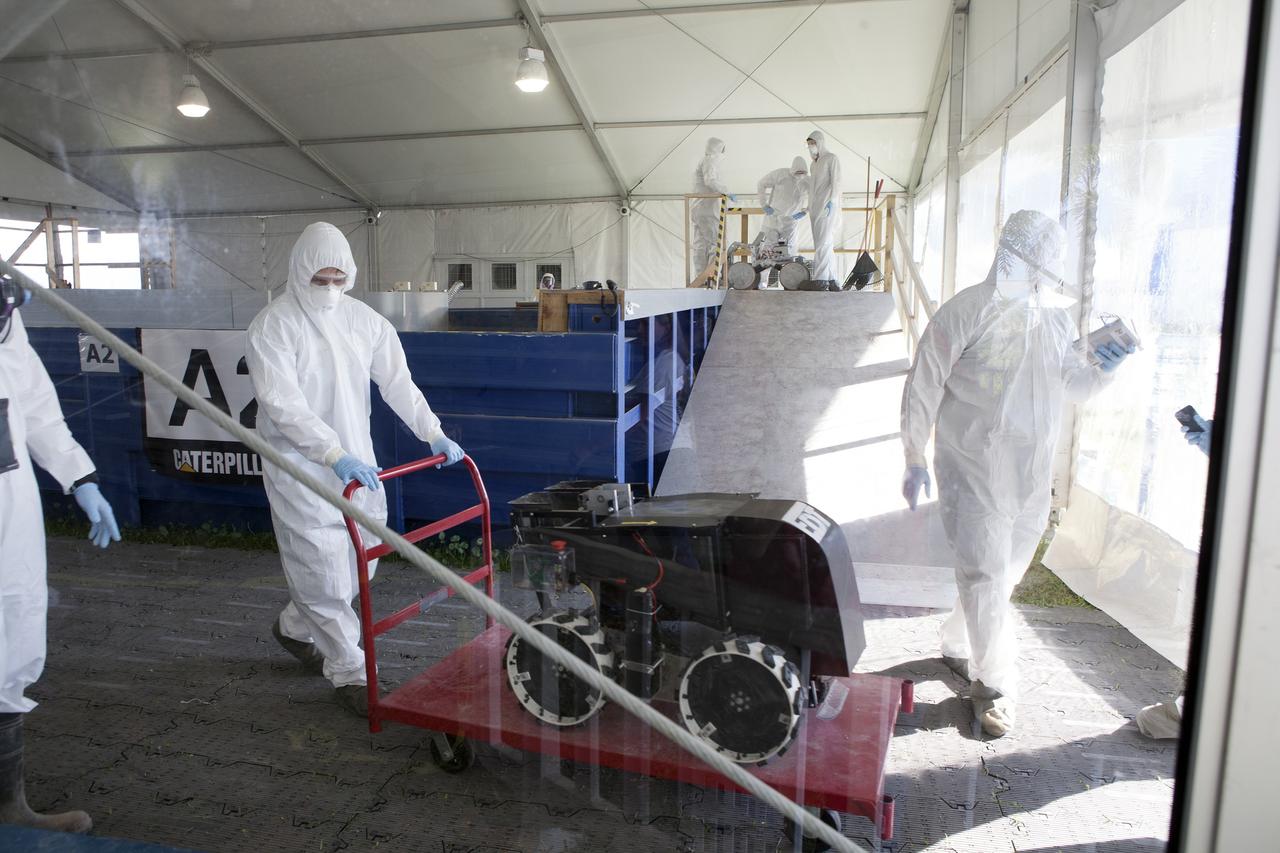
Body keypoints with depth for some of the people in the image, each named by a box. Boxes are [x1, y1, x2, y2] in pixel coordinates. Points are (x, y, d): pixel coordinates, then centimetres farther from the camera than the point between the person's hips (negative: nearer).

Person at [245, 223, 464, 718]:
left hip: (356, 462, 6)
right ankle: (348, 673, 10)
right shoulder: (273, 325, -13)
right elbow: (283, 404, -22)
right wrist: (335, 455, -31)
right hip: (300, 466, -6)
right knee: (323, 569, -3)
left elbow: (397, 381, 8)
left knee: (359, 561, 14)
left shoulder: (364, 320, 5)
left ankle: (294, 627, 38)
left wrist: (433, 433, 2)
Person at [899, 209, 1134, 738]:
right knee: (985, 573, -5)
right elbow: (923, 389, -7)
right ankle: (995, 685, 10)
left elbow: (1071, 388, 17)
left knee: (1007, 570, 16)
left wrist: (1100, 370, -5)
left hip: (1031, 473, 6)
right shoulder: (967, 311, -11)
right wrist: (914, 460, -7)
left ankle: (958, 646, 38)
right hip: (972, 468, -6)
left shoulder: (1056, 316, 7)